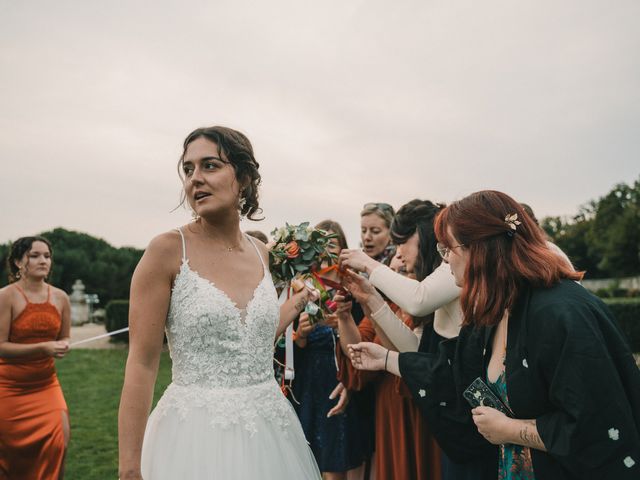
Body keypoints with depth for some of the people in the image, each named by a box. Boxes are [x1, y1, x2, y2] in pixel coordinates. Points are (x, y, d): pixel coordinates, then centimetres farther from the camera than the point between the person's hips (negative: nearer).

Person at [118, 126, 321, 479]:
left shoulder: (260, 252, 3)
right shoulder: (168, 250, -12)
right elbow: (141, 364, -12)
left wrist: (302, 299, 18)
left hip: (268, 425, 5)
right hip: (196, 434, -5)